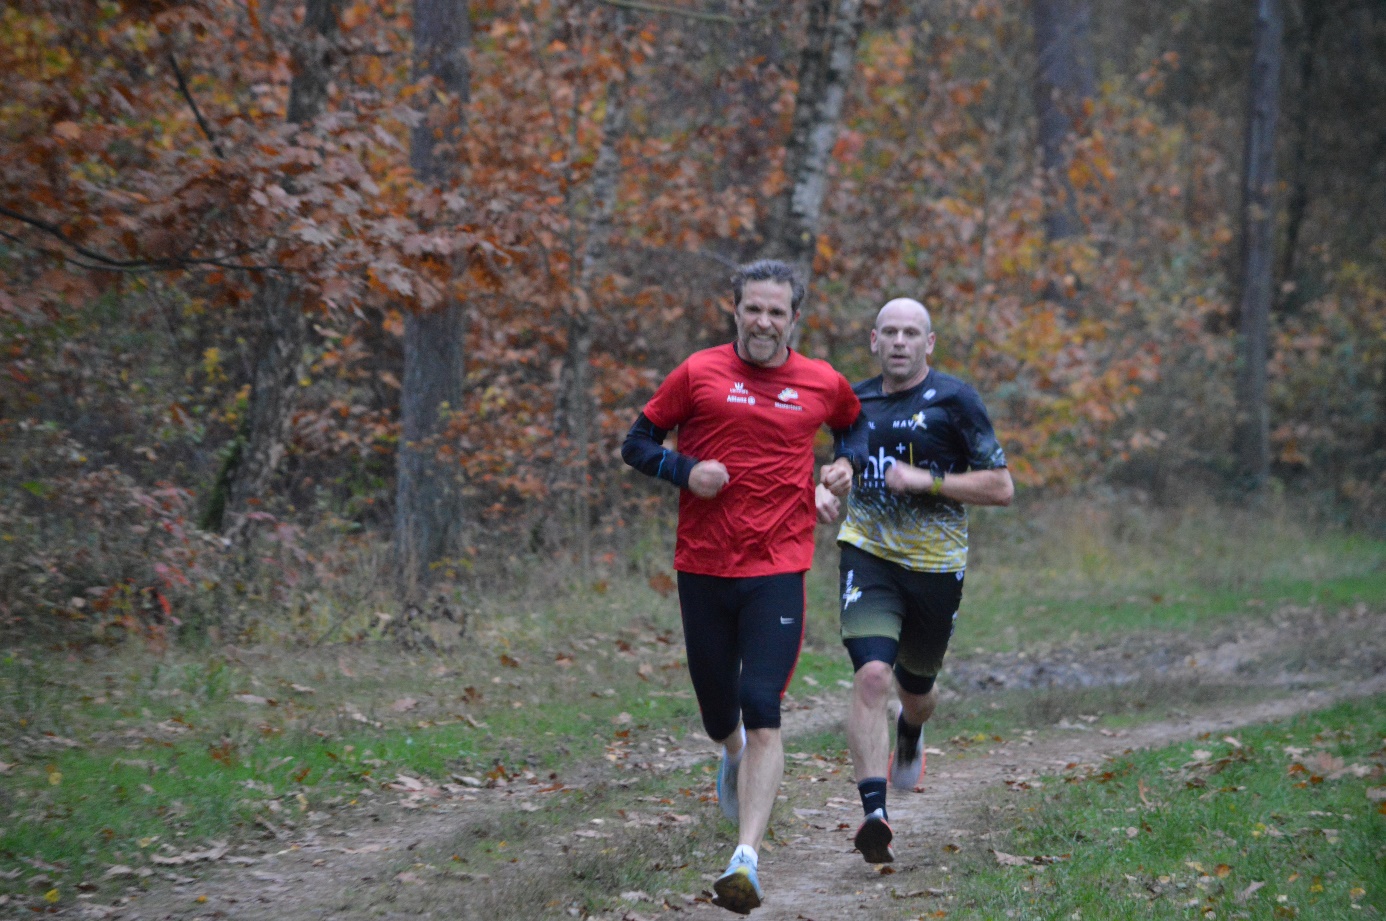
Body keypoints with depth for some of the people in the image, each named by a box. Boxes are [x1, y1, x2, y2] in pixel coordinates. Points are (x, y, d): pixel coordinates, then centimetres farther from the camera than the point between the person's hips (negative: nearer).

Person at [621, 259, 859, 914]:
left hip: (778, 570, -1)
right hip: (702, 566, 1)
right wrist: (686, 471, -12)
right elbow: (636, 445, 7)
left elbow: (855, 428, 27)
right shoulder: (698, 374, 0)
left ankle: (747, 859, -19)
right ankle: (735, 755, 50)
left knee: (763, 714, -15)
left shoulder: (823, 384, 5)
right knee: (720, 716, 12)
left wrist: (848, 468, 6)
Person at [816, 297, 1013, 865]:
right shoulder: (858, 402, 7)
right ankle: (874, 812, -26)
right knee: (872, 675, -21)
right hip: (869, 556, 1)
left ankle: (909, 734, 55)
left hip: (936, 564, -1)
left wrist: (929, 481, -18)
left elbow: (1002, 488, -7)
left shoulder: (954, 401, -6)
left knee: (916, 691, 16)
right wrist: (828, 488, 5)